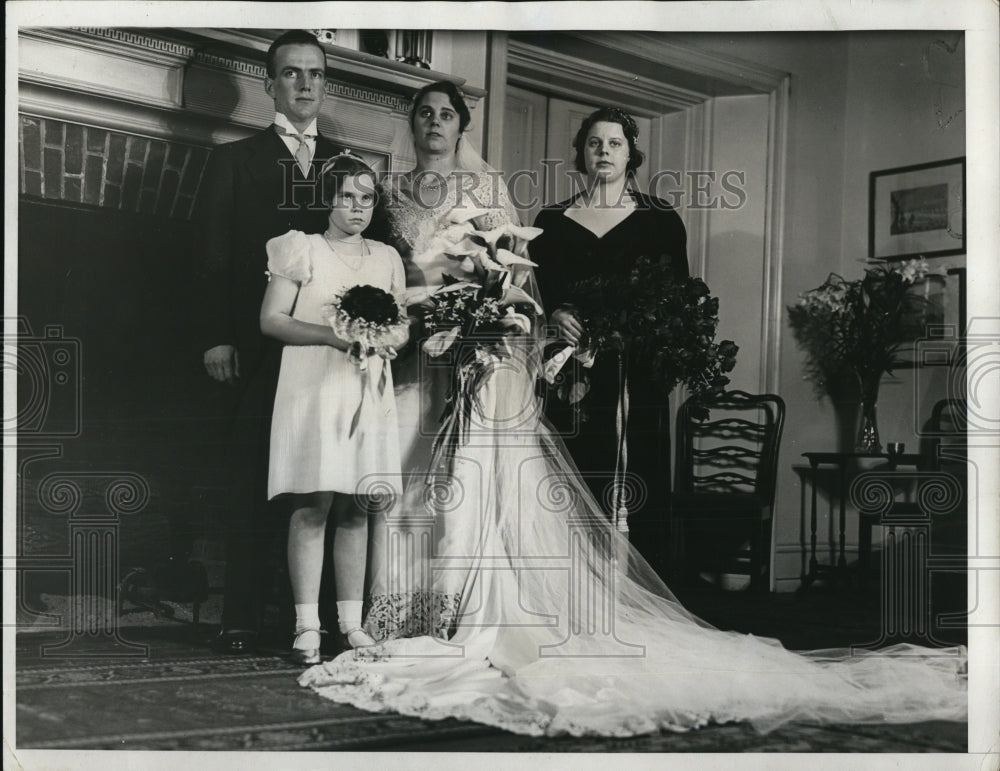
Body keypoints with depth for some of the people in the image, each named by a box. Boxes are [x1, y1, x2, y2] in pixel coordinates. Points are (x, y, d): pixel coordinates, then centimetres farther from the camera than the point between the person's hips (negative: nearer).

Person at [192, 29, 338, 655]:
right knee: (252, 487, -1)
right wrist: (216, 338, -7)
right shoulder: (234, 161, 10)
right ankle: (242, 621, 2)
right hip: (257, 349, -2)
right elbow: (212, 257, 4)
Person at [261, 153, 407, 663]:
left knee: (356, 509, 4)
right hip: (313, 389, -4)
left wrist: (389, 340, -3)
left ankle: (352, 622, 8)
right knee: (313, 505, -9)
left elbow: (403, 324, 20)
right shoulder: (303, 249, 4)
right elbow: (271, 320, -3)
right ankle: (307, 626, -6)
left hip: (369, 395, 4)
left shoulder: (386, 258, 17)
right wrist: (331, 334, -14)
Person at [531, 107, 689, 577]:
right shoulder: (552, 220, 13)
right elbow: (534, 293, 8)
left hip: (635, 376, -1)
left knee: (635, 489, -5)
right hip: (568, 374, 1)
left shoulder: (660, 220, 10)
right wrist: (555, 314, -12)